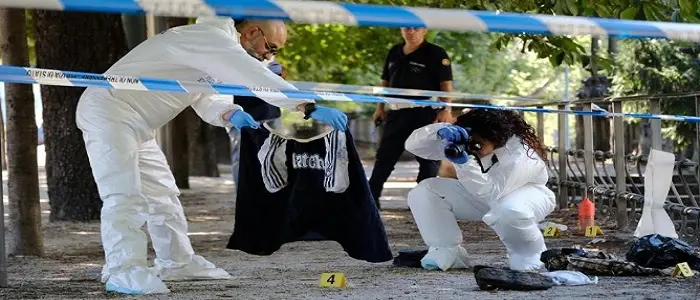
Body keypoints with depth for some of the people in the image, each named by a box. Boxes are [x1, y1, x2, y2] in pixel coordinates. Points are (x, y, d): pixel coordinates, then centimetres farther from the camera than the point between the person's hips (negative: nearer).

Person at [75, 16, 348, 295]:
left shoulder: (219, 49, 13)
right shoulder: (211, 38, -21)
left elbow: (206, 98, 11)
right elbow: (256, 79, -32)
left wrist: (229, 113, -13)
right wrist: (310, 107, -36)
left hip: (134, 123, 11)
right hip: (107, 111, -11)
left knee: (162, 195, 14)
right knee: (123, 194, -20)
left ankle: (177, 262, 23)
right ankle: (123, 270, -26)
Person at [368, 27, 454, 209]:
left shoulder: (436, 54, -5)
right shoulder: (394, 53, 12)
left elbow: (446, 84, -9)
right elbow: (385, 82, 19)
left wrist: (446, 110, -20)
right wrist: (380, 107, 11)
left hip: (424, 112, -5)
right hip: (396, 111, 5)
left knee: (427, 159, 1)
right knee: (384, 157, 6)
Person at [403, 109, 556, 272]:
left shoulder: (520, 155, -37)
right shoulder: (460, 142, -20)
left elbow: (491, 193, -46)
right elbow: (413, 145, -23)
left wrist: (465, 163, -58)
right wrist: (440, 131, -43)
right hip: (481, 196, 5)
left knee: (508, 211, -44)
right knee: (422, 192, -16)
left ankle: (529, 255, -12)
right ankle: (448, 254, -5)